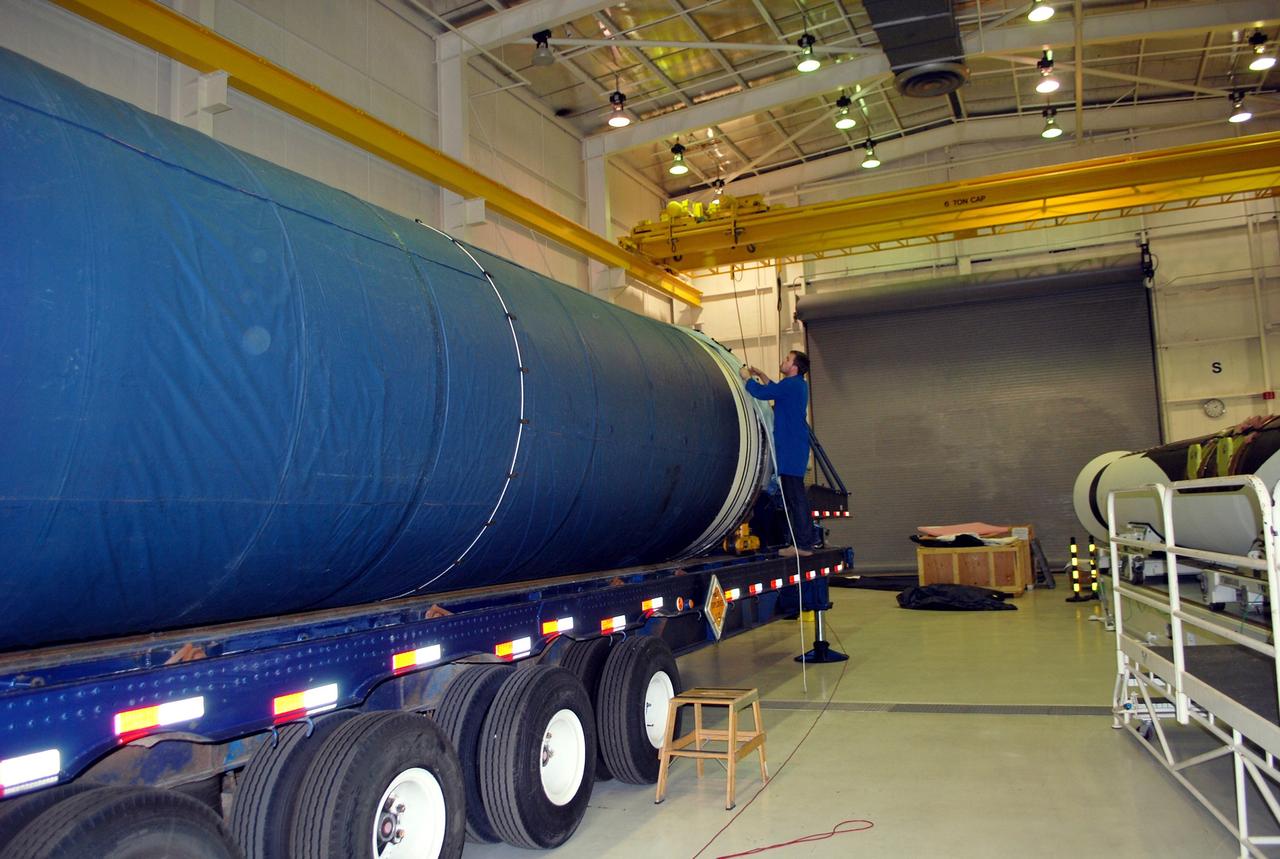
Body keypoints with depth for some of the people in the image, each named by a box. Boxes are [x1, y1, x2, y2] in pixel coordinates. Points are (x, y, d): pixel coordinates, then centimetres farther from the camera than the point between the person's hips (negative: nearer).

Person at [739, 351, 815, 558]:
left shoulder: (792, 384, -14)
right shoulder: (798, 385, 18)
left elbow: (762, 393, -19)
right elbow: (775, 389, 37)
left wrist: (747, 377, -2)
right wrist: (760, 375, 30)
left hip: (791, 448, -10)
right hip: (793, 447, 10)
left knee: (795, 496, -9)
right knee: (794, 496, 12)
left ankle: (803, 545, -9)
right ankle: (804, 542, 16)